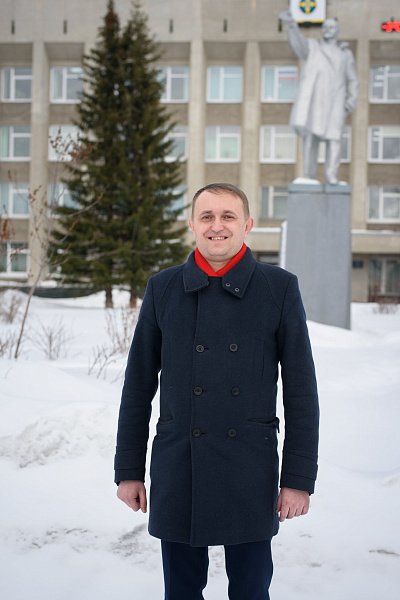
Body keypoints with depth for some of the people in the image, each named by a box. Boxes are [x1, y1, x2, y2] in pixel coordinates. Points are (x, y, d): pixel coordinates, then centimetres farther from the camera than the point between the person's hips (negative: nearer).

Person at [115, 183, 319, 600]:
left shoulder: (280, 288, -2)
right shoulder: (163, 288, 3)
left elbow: (301, 390, -1)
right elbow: (138, 386, 7)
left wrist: (299, 478, -4)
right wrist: (128, 470, 5)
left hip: (251, 473, -1)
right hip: (177, 471, 1)